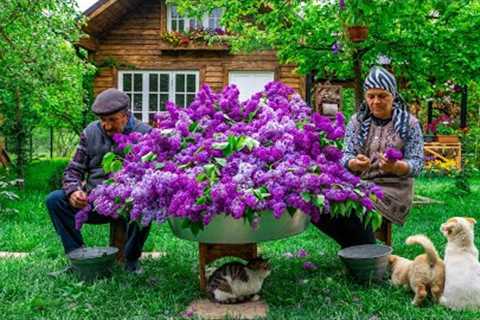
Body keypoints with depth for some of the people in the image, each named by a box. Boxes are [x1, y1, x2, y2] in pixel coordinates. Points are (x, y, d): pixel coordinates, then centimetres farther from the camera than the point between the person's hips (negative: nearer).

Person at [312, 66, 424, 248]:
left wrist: (395, 166, -27)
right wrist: (354, 163, -24)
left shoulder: (409, 123, 2)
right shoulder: (357, 121, 9)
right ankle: (358, 248, -6)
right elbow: (346, 156, 2)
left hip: (391, 188, -3)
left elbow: (417, 164, -3)